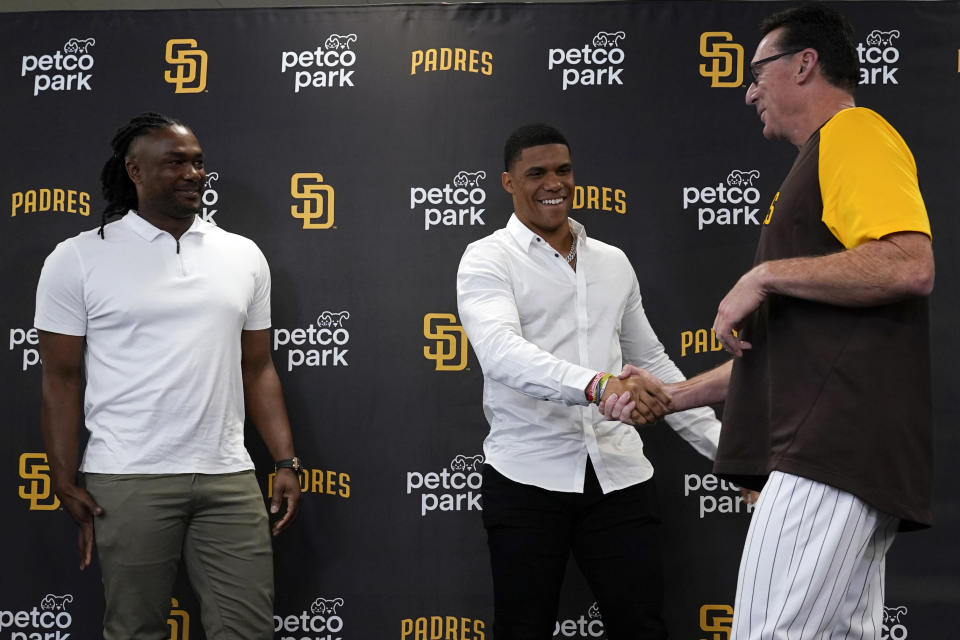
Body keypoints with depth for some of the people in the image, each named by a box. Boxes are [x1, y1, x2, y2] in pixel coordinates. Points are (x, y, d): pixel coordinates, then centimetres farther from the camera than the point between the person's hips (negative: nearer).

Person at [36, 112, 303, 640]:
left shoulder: (243, 256, 10)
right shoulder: (78, 259, 0)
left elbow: (257, 369, 12)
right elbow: (62, 380, 1)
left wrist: (286, 462, 5)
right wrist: (66, 483, -5)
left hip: (230, 478, 3)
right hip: (128, 482, -3)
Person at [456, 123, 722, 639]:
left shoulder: (613, 262, 16)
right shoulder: (487, 260, -2)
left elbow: (653, 364, 22)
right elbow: (501, 351, -21)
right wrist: (597, 384, -38)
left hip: (618, 475, 4)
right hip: (528, 476, -4)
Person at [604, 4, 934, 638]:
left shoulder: (854, 131, -1)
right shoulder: (822, 160, 29)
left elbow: (910, 266, -20)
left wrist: (766, 276, -12)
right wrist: (671, 395, 30)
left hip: (837, 444, -10)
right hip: (831, 450, 10)